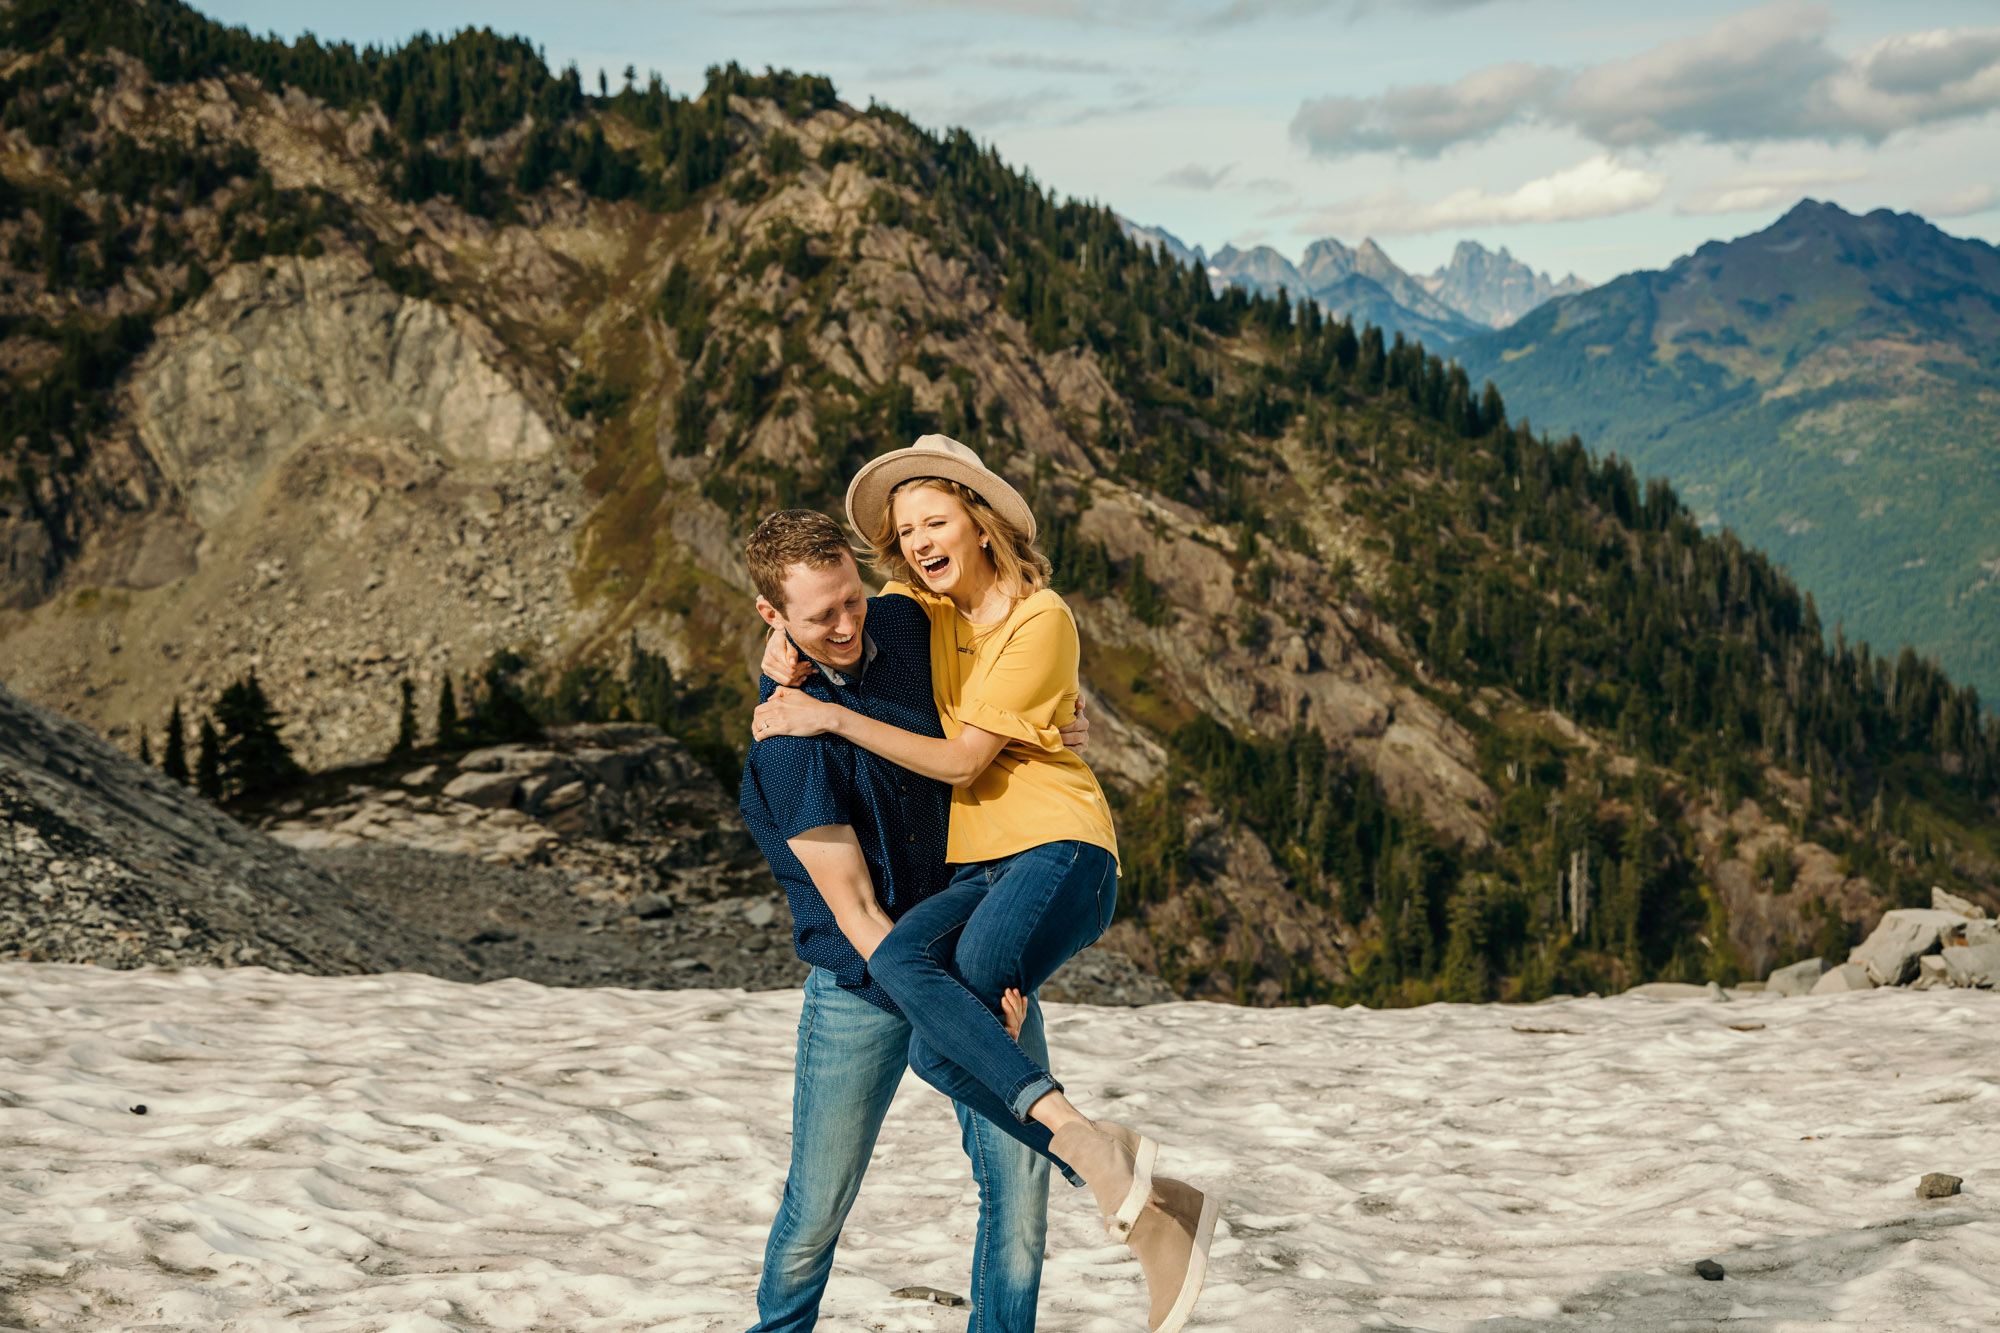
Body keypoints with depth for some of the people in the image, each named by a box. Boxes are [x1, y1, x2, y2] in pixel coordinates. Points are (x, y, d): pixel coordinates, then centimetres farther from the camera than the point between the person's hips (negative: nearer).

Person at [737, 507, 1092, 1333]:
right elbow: (856, 913, -19)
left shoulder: (904, 626, -3)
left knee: (1019, 1175, -5)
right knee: (818, 1206, 5)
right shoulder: (787, 744, -20)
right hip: (863, 979, -4)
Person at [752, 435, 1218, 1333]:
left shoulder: (1040, 619, -6)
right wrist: (786, 644, 8)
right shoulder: (919, 604, 15)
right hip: (977, 869, 6)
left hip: (1058, 852, -6)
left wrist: (832, 717, -11)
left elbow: (963, 760, -11)